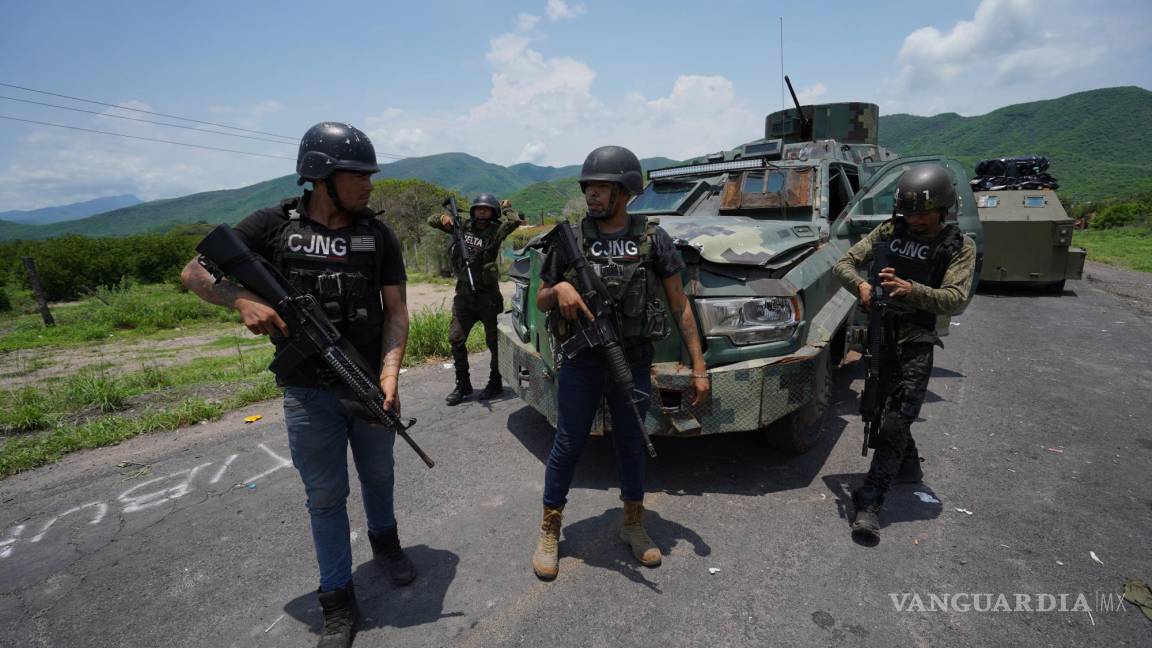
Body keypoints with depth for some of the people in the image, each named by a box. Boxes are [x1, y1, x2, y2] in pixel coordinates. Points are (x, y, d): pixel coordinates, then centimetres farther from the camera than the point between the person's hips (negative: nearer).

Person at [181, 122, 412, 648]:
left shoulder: (378, 236, 0)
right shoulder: (274, 225, -4)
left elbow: (396, 311, -4)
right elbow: (195, 272, -1)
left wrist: (389, 374, -19)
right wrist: (243, 301, -21)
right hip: (308, 394, -2)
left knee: (378, 476, 20)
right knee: (325, 497, 9)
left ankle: (384, 542, 49)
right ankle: (338, 602, 27)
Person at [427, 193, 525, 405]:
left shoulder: (494, 231, -3)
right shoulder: (463, 227, 9)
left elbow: (515, 221, -22)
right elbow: (431, 221, 17)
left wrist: (506, 207, -2)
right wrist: (443, 218, -5)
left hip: (487, 294, -4)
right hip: (463, 293, 5)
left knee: (494, 340, 5)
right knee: (456, 339, 3)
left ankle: (495, 383, 20)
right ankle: (463, 385, 15)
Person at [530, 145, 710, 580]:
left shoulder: (652, 239, -2)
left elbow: (680, 307, 0)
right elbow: (540, 302, 6)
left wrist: (698, 367, -3)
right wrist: (559, 289, -18)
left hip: (634, 364, 1)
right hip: (580, 364, 0)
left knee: (631, 445, 15)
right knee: (567, 446, 8)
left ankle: (633, 526, 37)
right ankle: (549, 532, 28)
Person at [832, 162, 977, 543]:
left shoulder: (959, 247, -2)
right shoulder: (889, 232, 6)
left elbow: (955, 300, -13)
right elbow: (844, 264, 2)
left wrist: (911, 289, -30)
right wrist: (861, 285, -20)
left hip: (914, 342, -4)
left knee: (897, 420, -12)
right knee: (879, 409, 16)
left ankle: (869, 503, -9)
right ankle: (909, 467, 41)